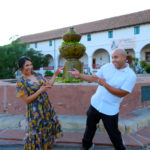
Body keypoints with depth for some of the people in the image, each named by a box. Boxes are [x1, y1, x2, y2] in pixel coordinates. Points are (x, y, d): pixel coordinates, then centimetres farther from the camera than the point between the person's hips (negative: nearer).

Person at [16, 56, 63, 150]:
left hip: (47, 107, 7)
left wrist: (55, 74, 6)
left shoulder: (38, 75, 3)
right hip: (35, 111, -7)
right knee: (37, 132, 8)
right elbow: (27, 100, -18)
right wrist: (40, 90, -23)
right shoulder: (21, 82, -15)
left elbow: (49, 85, 12)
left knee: (49, 128, 21)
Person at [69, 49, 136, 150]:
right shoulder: (107, 67, -2)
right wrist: (79, 75, -6)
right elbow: (94, 78, 4)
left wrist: (105, 84, -28)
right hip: (95, 104, 4)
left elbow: (121, 94, -20)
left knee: (113, 133, 11)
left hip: (110, 110, -4)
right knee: (90, 126, 20)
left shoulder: (131, 75, -14)